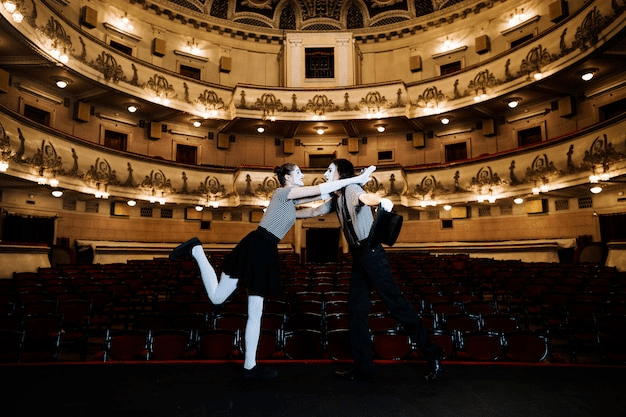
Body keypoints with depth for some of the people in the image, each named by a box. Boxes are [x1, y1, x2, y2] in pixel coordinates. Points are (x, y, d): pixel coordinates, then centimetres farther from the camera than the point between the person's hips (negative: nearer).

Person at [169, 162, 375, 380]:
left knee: (255, 314, 11)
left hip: (265, 253, 9)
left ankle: (250, 367, 20)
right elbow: (321, 188, -11)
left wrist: (355, 183, 13)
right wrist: (357, 179, -8)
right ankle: (196, 249, 14)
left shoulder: (291, 198, 20)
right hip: (255, 248, -9)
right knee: (217, 296, -2)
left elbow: (321, 195, 16)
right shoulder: (283, 192, -6)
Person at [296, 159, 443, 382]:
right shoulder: (336, 199, 17)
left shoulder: (352, 189, -10)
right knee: (356, 310, 8)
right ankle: (363, 367, 17)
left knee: (395, 301, -7)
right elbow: (314, 211, 31)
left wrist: (381, 200, -56)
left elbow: (365, 197, -33)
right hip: (358, 256, 9)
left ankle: (431, 353, 8)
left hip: (371, 251, -9)